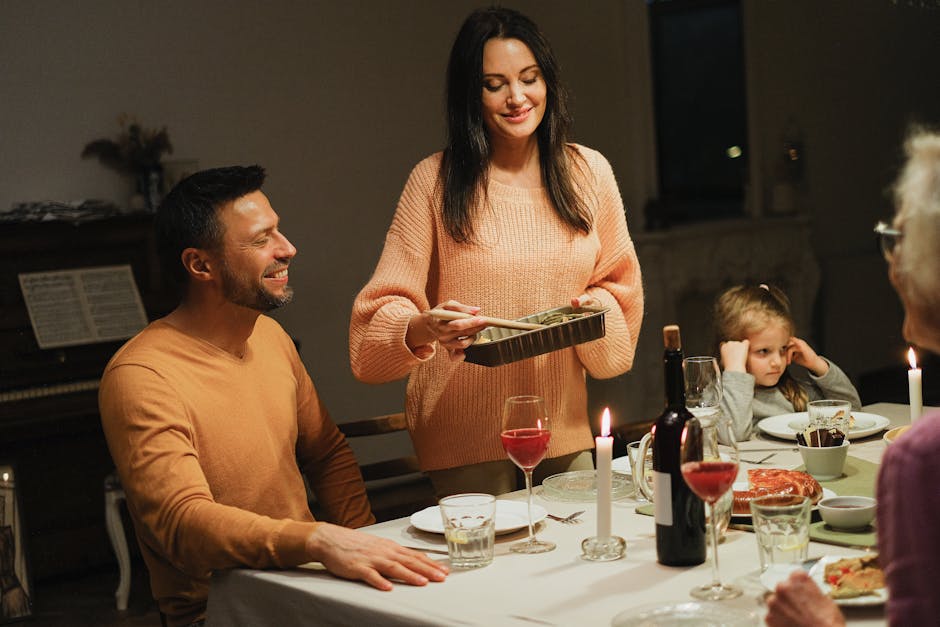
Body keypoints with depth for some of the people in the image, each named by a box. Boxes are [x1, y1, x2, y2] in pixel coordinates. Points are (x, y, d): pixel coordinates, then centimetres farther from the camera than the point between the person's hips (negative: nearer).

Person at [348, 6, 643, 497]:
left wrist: (596, 307, -9)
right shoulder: (436, 179, -6)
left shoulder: (588, 171, 3)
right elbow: (382, 310, -8)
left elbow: (621, 285, 12)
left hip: (564, 430, 3)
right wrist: (424, 329, -29)